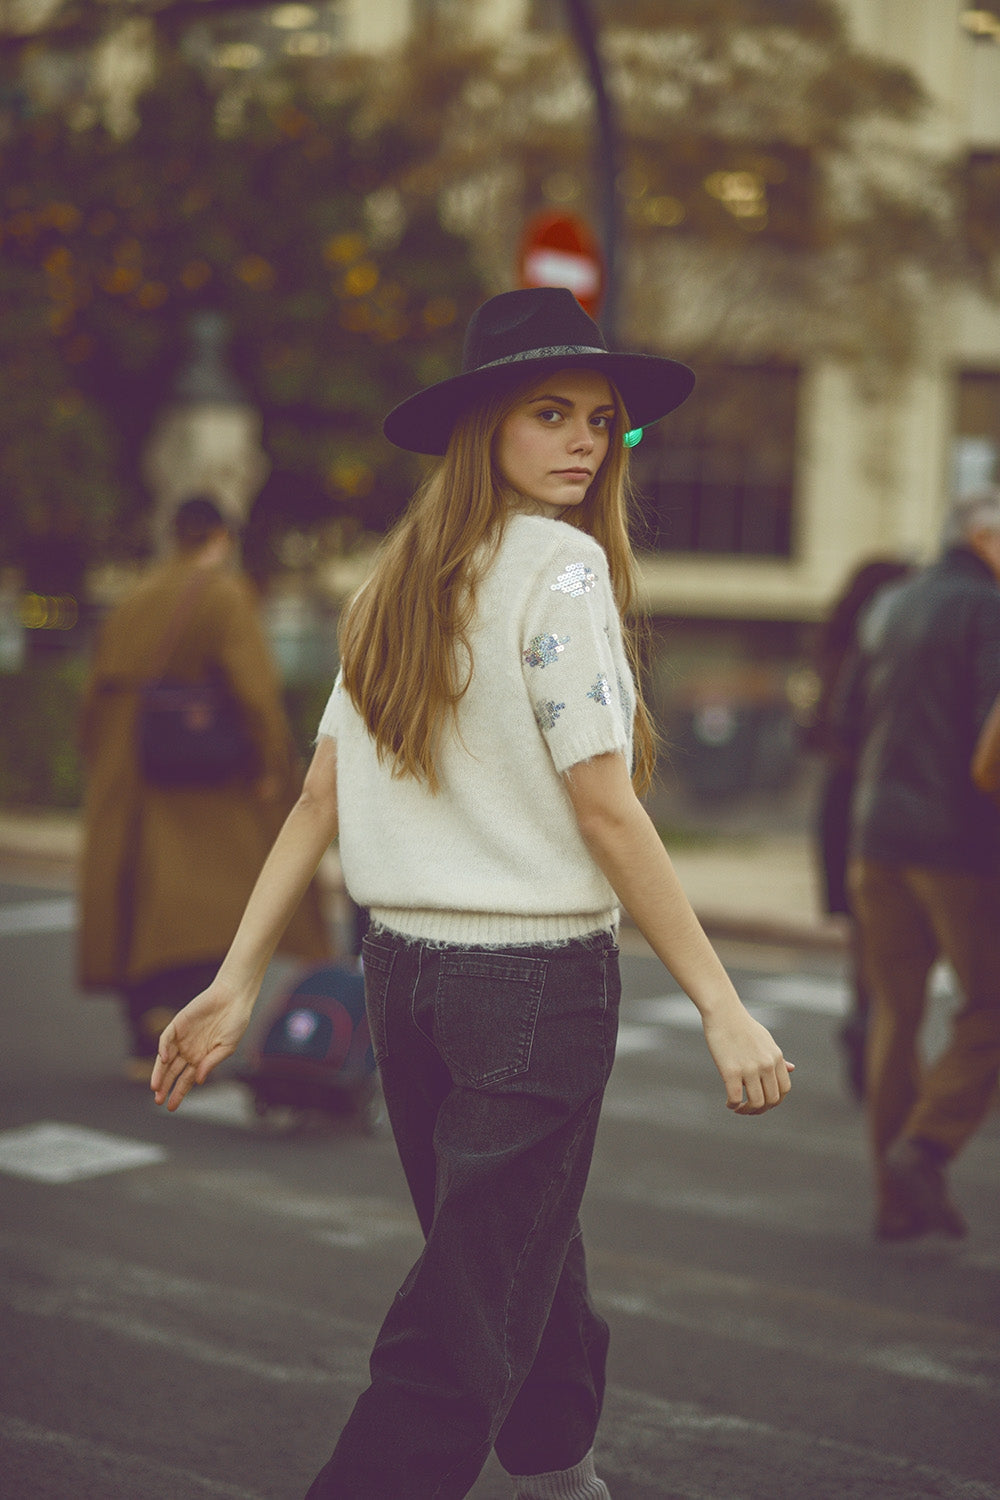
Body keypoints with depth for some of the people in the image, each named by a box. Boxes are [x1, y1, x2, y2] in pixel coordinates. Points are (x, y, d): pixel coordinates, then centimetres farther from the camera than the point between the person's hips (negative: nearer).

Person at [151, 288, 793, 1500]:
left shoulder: (399, 580, 10)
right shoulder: (560, 563, -12)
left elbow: (320, 795, 7)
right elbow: (604, 812, -16)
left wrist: (238, 983, 8)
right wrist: (722, 1006, -13)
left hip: (401, 968, 8)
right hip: (537, 976, -8)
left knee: (524, 1262, 24)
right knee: (468, 1320, -1)